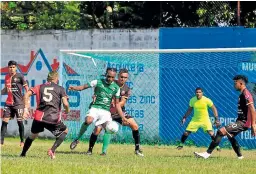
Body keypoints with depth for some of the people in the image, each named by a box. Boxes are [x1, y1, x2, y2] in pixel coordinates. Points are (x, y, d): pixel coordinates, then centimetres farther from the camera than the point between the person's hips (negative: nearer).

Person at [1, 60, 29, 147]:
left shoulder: (20, 76, -7)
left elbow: (26, 88, -8)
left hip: (18, 103, -5)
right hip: (8, 103, 5)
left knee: (19, 121, -3)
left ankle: (22, 141, 8)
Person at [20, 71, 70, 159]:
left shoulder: (40, 87, 17)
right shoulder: (60, 89, 9)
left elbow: (27, 94, 3)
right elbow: (65, 103, -5)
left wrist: (26, 109, 4)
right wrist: (67, 110, 17)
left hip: (39, 117, 3)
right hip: (53, 118, -3)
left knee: (33, 135, 28)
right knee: (64, 131, 22)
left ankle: (23, 153, 28)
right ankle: (52, 150, 4)